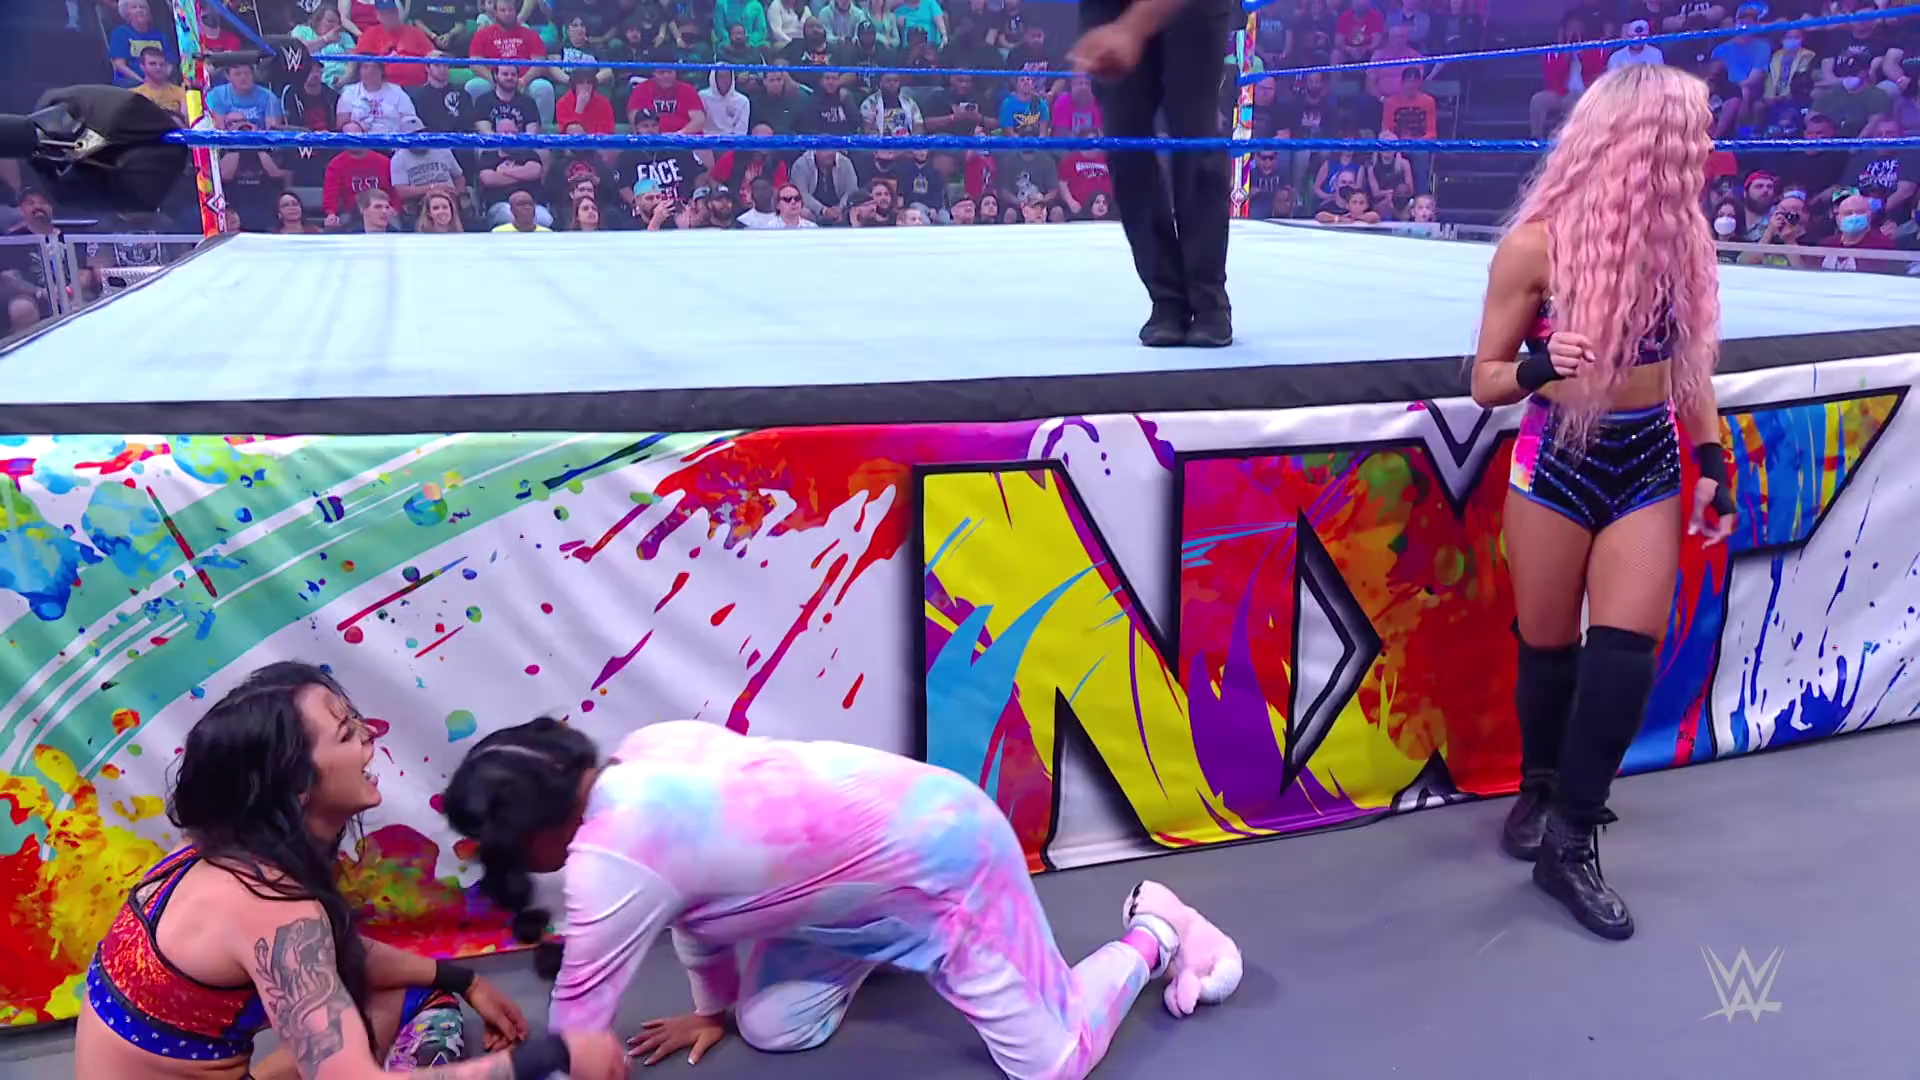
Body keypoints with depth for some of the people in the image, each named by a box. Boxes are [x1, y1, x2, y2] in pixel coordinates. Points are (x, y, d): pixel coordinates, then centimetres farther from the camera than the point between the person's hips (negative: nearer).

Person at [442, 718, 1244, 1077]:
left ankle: (1153, 935, 19)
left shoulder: (609, 858, -26)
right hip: (906, 819, 9)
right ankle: (877, 949, 29)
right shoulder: (646, 756, -2)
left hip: (940, 857, -9)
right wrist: (713, 1007, 23)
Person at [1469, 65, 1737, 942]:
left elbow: (1689, 358, 13)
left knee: (1627, 647, -5)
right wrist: (1535, 368, -27)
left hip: (1650, 466, 3)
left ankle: (1571, 840, 7)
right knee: (1547, 645, 8)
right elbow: (1485, 382, -6)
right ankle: (1539, 788, 34)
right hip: (1556, 466, -3)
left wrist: (1713, 459, 10)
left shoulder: (1680, 232, 0)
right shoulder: (1537, 245, -12)